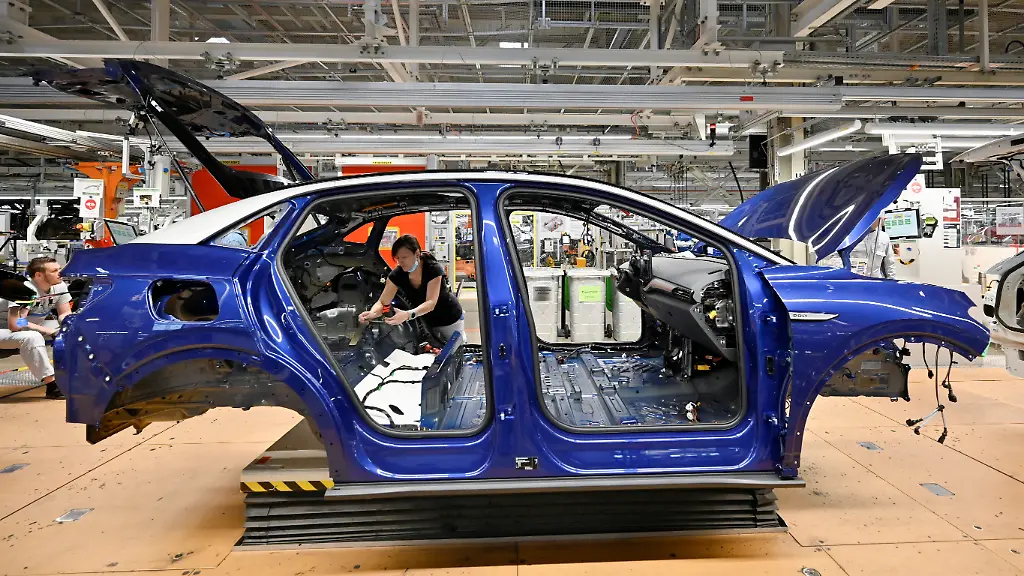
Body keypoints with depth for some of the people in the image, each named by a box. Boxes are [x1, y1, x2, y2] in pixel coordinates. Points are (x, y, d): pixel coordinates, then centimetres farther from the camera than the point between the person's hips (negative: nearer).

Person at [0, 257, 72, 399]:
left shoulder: (59, 286, -10)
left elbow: (65, 314, 1)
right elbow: (15, 325, -36)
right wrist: (49, 331, -28)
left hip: (31, 327, 7)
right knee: (32, 337, -37)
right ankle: (51, 385, -30)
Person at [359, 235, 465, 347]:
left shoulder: (433, 269, -31)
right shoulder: (397, 274, -19)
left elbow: (431, 303, -39)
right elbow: (382, 302, -20)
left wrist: (408, 315, -58)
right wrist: (372, 313, -45)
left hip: (450, 320, -3)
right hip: (427, 322, 3)